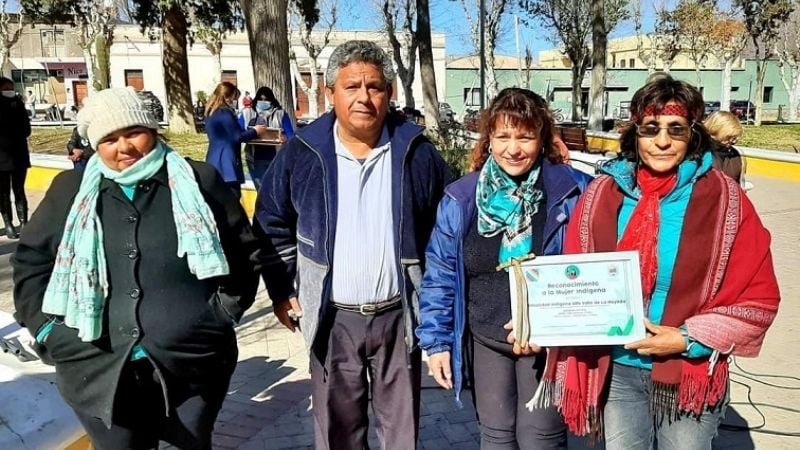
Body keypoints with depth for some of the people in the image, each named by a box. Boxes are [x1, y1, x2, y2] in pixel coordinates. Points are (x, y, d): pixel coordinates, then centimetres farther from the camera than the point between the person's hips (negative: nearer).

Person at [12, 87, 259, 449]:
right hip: (98, 371, 1)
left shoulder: (199, 182, 1)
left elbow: (244, 250, 8)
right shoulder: (71, 190, 4)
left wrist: (228, 308, 0)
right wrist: (46, 327, 4)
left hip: (192, 365, -1)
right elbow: (31, 260, 13)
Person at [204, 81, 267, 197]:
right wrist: (255, 131, 2)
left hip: (215, 163, 10)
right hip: (226, 164, -10)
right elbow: (237, 136, -13)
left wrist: (251, 131, 19)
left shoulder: (211, 113, 16)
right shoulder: (224, 112, -12)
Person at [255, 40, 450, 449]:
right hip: (333, 318, 0)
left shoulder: (416, 153, -4)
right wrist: (282, 293, 4)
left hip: (398, 315, 0)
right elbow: (272, 226, 6)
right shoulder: (302, 153, -4)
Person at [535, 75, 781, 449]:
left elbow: (759, 298, -7)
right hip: (616, 370, 2)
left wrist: (688, 339, -16)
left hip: (691, 377, -2)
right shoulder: (603, 194, -3)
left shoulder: (725, 199, -9)